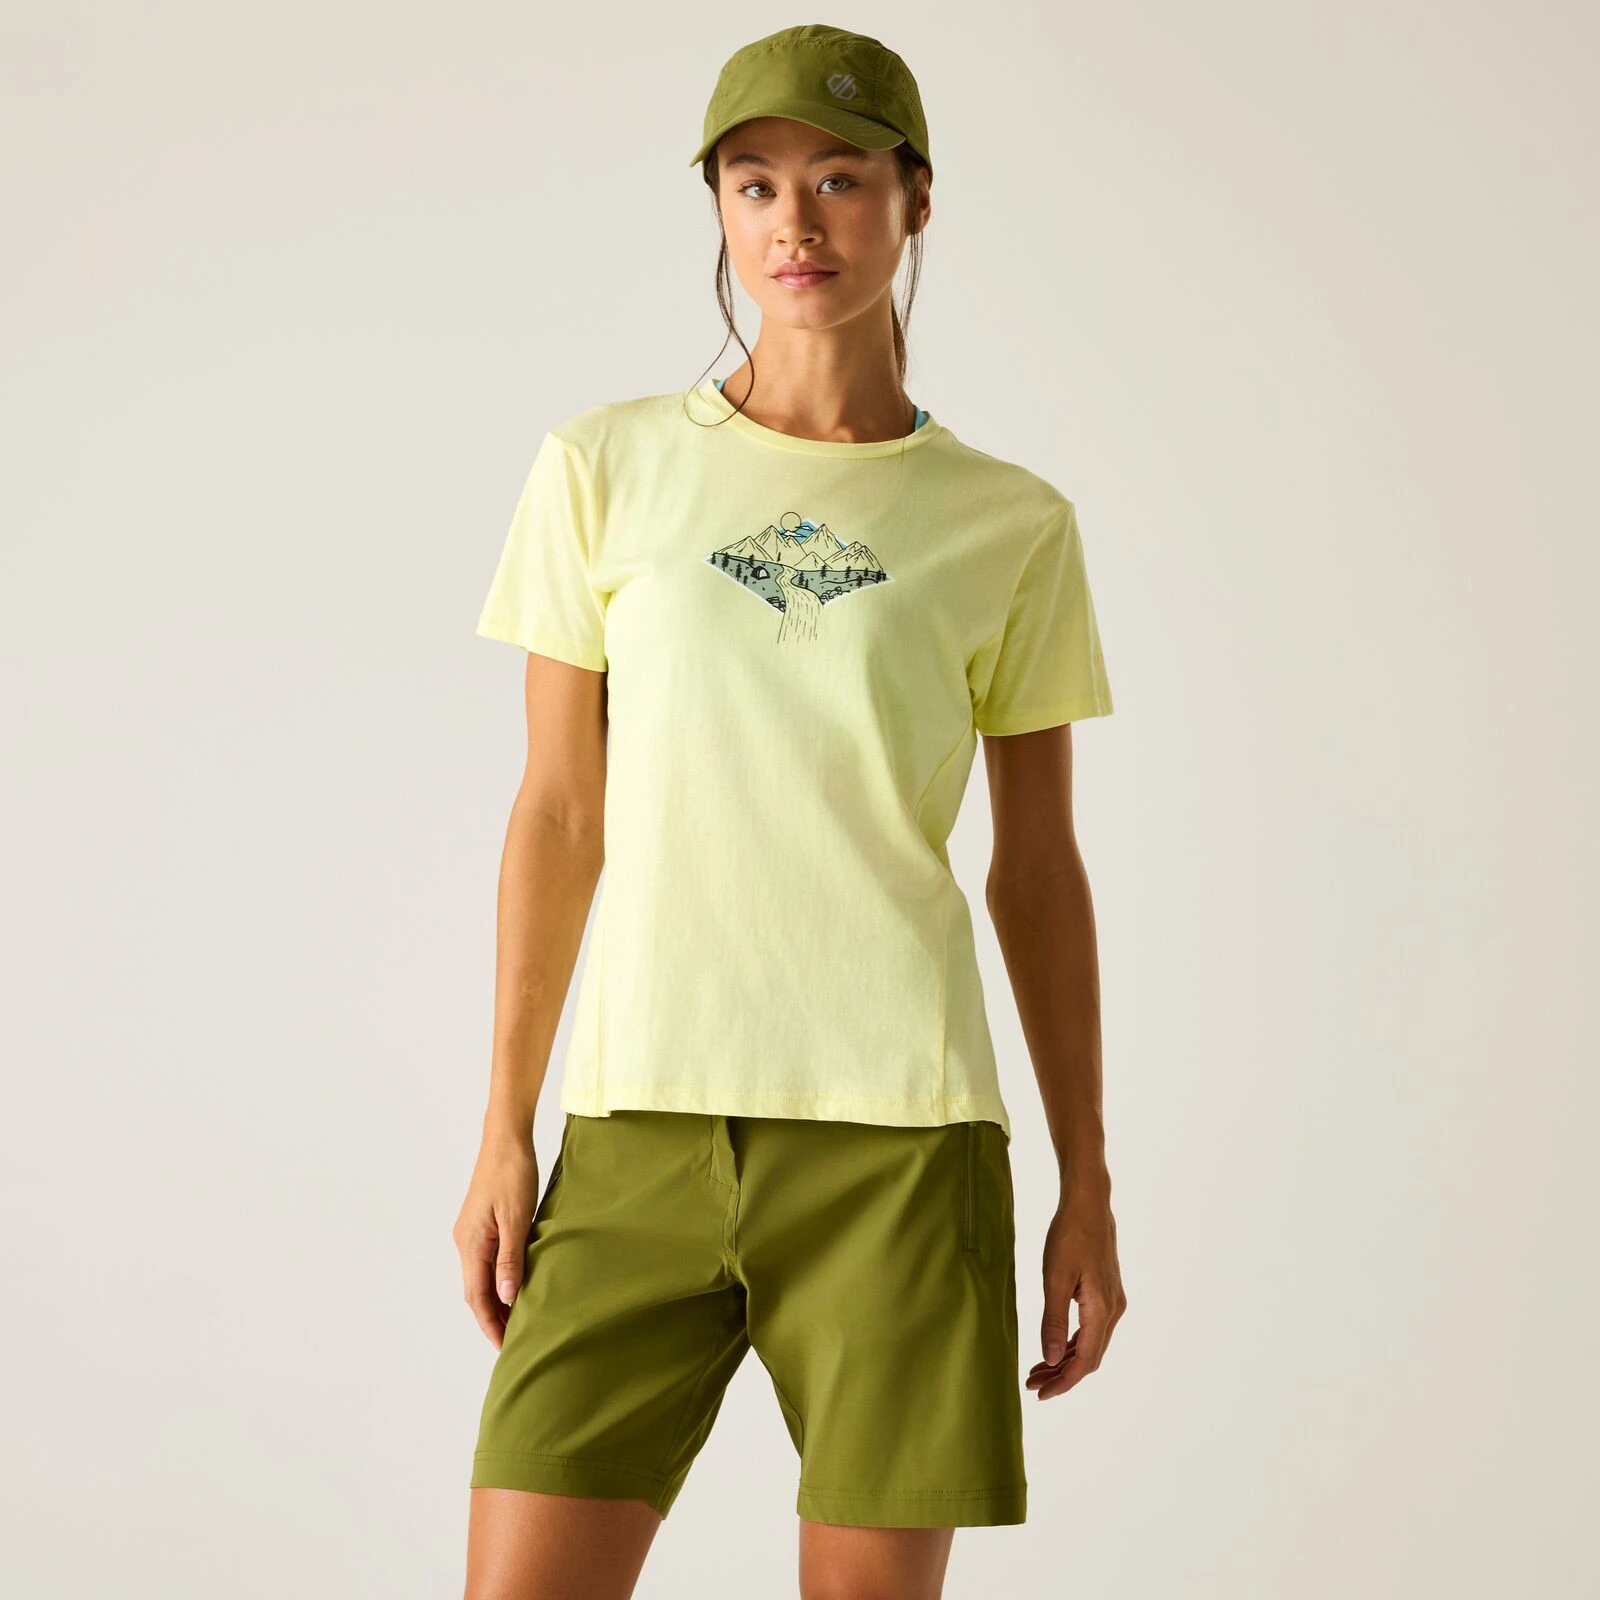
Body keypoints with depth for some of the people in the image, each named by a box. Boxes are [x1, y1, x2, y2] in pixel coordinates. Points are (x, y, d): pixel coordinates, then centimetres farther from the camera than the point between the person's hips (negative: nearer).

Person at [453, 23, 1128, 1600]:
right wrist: (504, 1129, 5)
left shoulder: (1011, 525, 5)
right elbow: (557, 815, 8)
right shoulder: (606, 467, 6)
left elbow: (1038, 867, 9)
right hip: (639, 1128, 1)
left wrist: (1087, 1186, 8)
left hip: (896, 1136, -1)